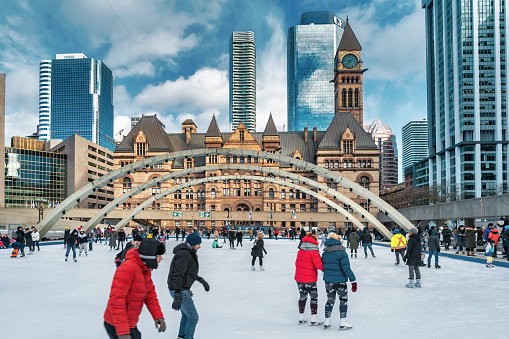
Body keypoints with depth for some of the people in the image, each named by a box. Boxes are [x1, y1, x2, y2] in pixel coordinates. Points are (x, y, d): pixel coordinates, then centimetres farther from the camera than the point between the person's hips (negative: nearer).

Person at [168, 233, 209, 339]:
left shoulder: (189, 253, 11)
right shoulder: (184, 254, -22)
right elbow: (177, 275, -28)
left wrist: (201, 280, 23)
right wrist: (178, 296, -33)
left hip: (182, 289, 11)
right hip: (179, 290, -11)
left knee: (186, 314, 27)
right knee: (193, 317, -3)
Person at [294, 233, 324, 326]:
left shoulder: (300, 251, 5)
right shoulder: (314, 252, -15)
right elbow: (319, 265, -21)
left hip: (299, 277, 6)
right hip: (309, 279, -6)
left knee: (302, 296, 18)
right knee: (314, 297, 7)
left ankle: (301, 318, 26)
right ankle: (314, 319, 9)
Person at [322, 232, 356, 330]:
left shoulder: (325, 253, 4)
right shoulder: (341, 252, -14)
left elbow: (323, 267, 10)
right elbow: (346, 268, -16)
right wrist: (353, 280, -12)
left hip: (328, 280, 5)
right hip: (340, 281, -5)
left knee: (330, 300, 17)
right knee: (343, 300, 10)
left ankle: (327, 322, 22)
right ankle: (342, 323, 13)